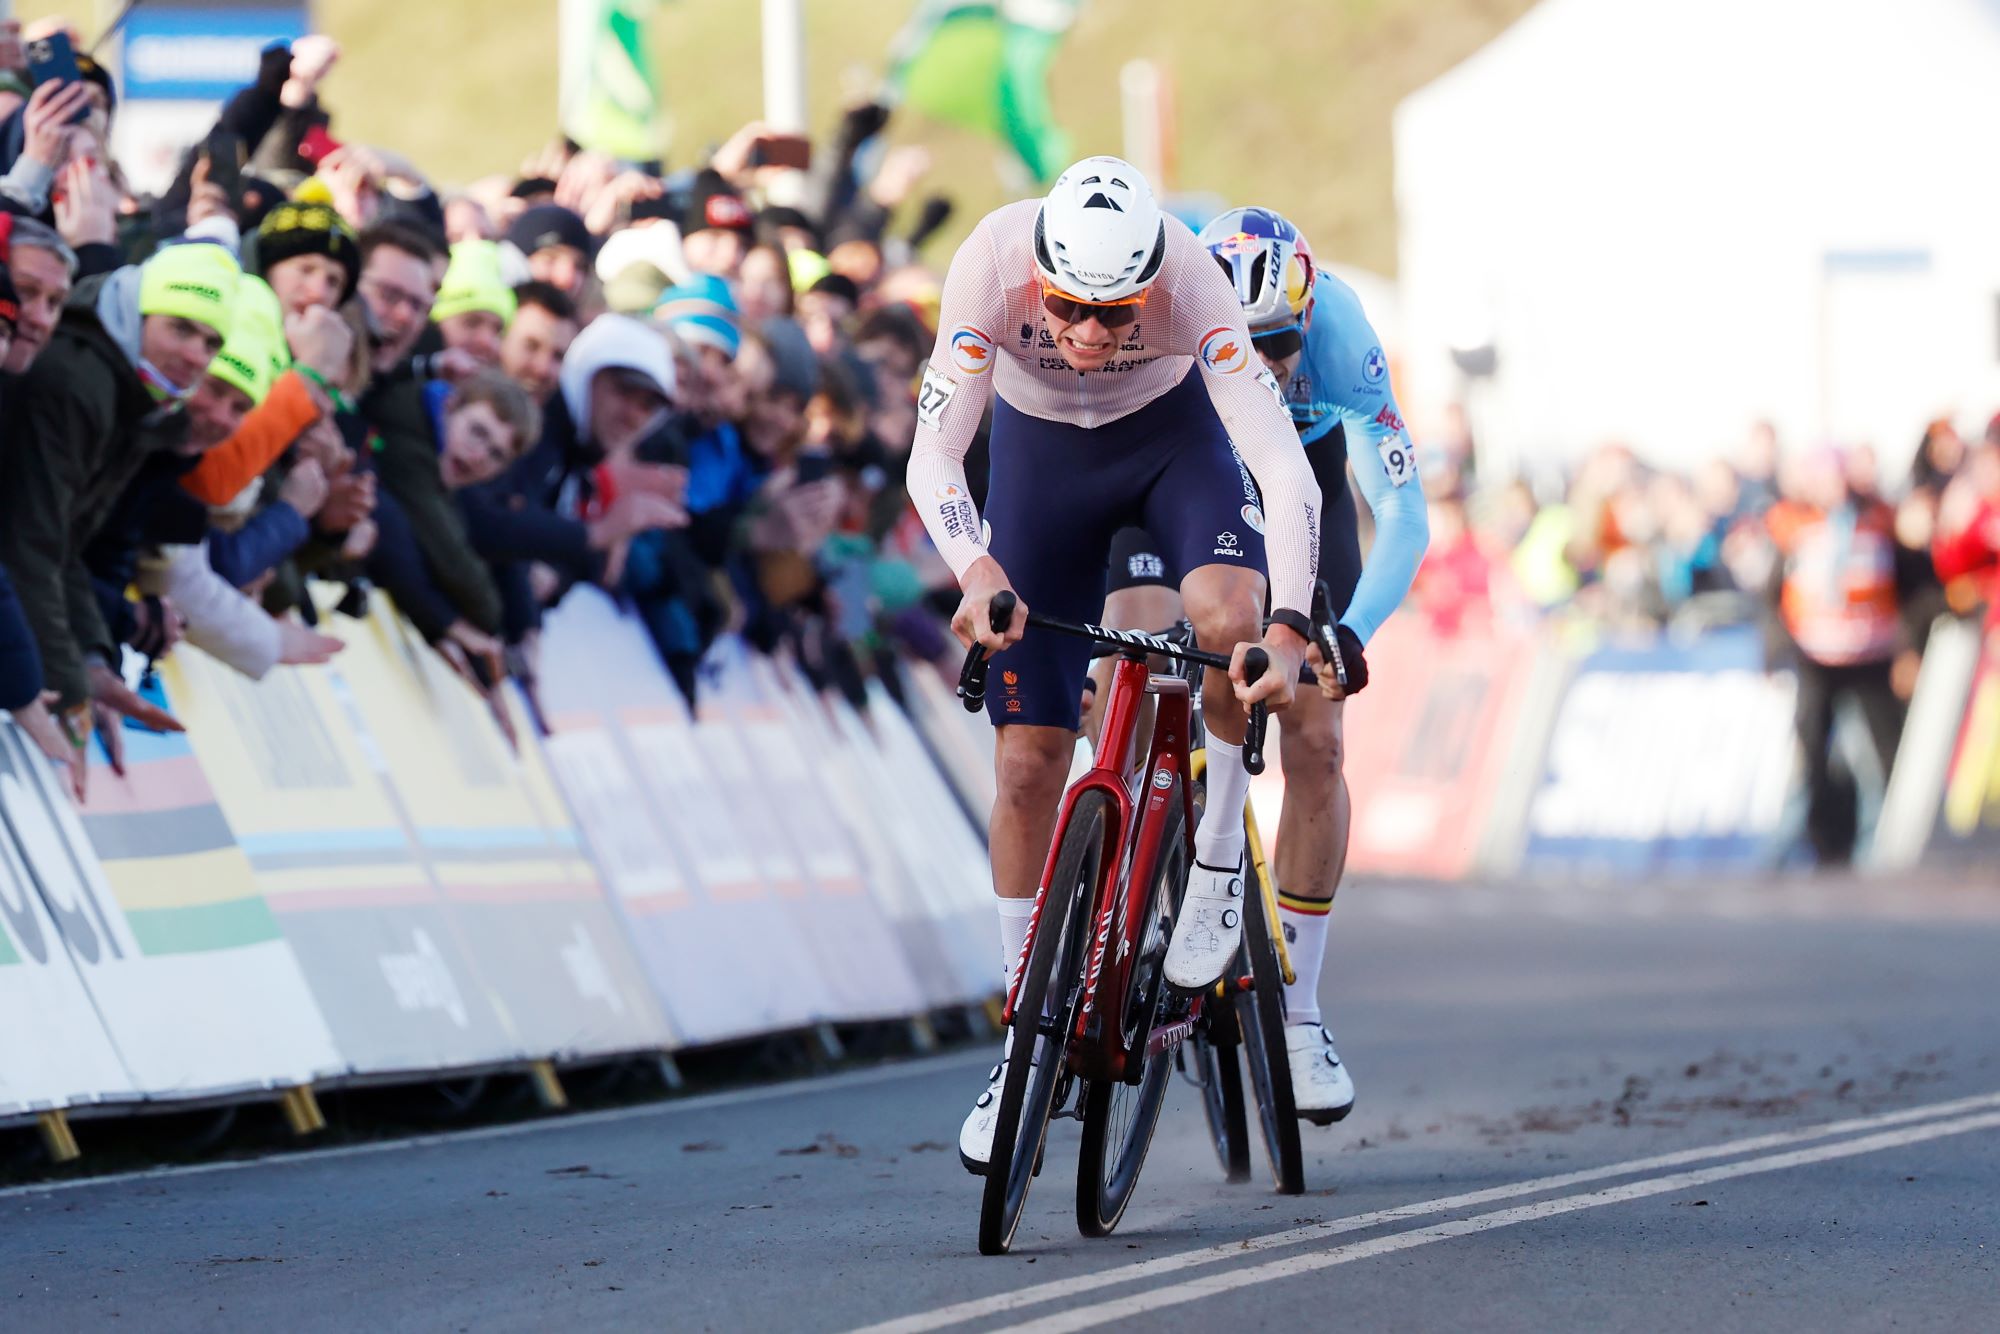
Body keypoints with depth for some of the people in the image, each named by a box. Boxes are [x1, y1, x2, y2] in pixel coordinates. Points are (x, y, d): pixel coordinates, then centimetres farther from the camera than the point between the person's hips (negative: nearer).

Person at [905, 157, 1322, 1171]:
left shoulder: (1189, 280, -36)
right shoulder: (992, 264, -35)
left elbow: (1281, 464, -39)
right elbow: (933, 456, -34)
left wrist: (1289, 628, -52)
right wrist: (977, 572, -53)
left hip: (1175, 433, -1)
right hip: (1041, 451, 1)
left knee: (1228, 616, -34)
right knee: (1027, 762, -4)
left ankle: (1218, 859, -10)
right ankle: (1028, 1039, 9)